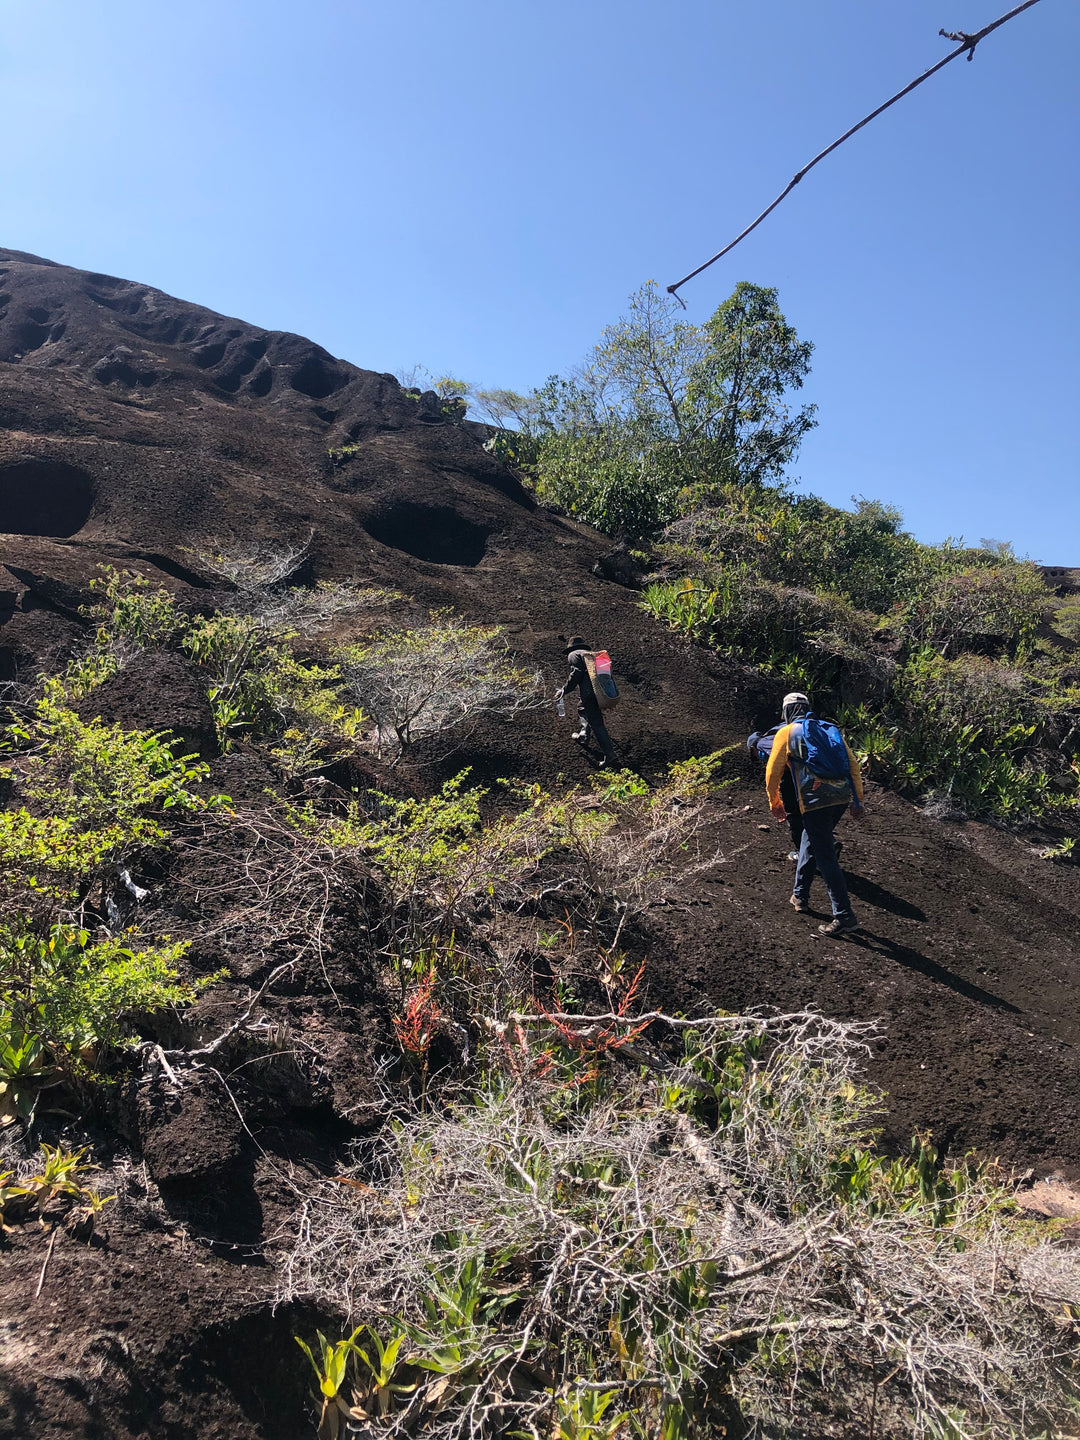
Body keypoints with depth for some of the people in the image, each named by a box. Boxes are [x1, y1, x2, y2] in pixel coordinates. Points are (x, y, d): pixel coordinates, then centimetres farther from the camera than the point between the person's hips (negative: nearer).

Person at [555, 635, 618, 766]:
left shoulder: (574, 655, 6)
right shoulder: (591, 653, 28)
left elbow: (575, 674, -9)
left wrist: (564, 691, -2)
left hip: (589, 692, -8)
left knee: (597, 724, -7)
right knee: (581, 707, 34)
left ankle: (610, 756, -11)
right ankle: (582, 735, 51)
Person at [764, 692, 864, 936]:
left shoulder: (786, 733, 7)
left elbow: (773, 772, 8)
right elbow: (853, 765, 16)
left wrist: (774, 802, 22)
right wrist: (858, 800, 20)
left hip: (815, 801, -6)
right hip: (841, 796, 6)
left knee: (825, 857, -4)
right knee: (810, 843, 24)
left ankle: (844, 916, -7)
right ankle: (800, 896, 34)